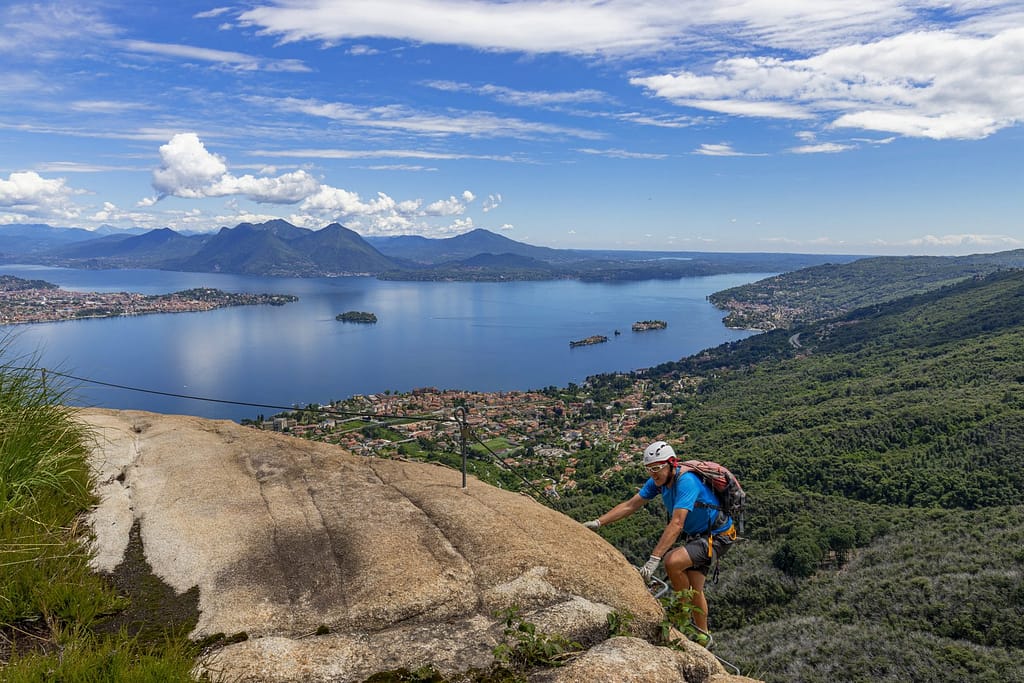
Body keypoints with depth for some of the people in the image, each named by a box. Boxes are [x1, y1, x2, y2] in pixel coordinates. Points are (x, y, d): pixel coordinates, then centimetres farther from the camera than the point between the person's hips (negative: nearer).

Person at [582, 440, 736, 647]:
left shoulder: (686, 481, -31)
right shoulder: (659, 480, -6)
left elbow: (676, 525, -38)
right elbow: (629, 506, -4)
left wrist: (654, 559, -41)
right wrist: (598, 522, -13)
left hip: (717, 537, -8)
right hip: (695, 536, 9)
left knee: (672, 561, -27)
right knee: (694, 588, 11)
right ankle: (702, 636, 30)